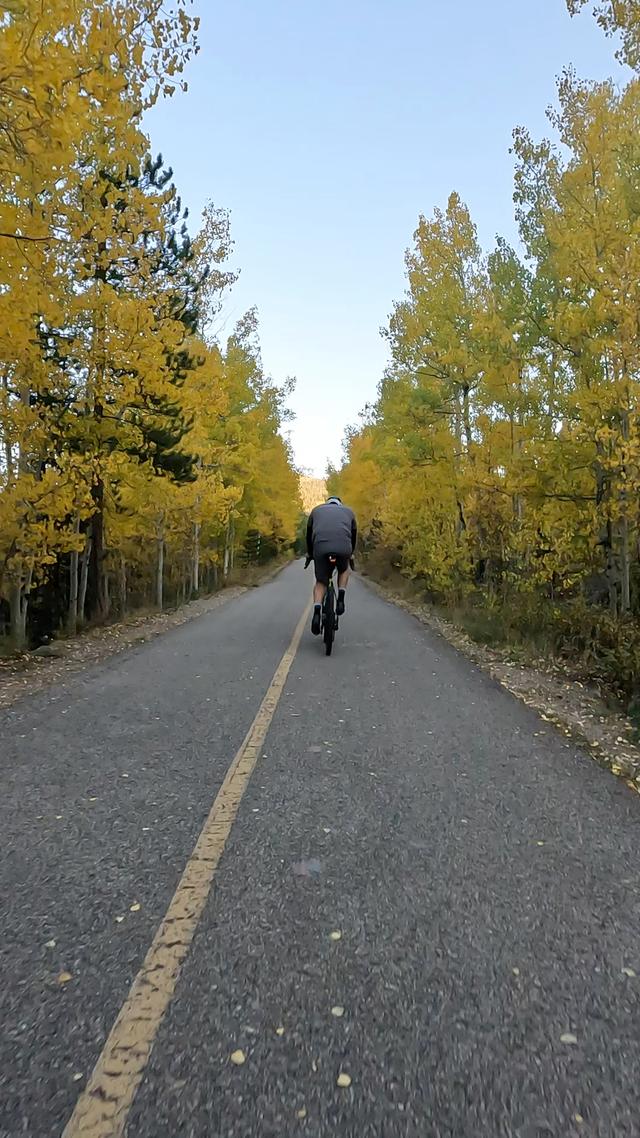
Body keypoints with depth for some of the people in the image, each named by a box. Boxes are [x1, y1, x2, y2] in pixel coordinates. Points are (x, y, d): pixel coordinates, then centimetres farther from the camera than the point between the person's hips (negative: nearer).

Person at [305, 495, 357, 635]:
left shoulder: (316, 510, 31)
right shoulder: (349, 511, 30)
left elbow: (309, 534, 33)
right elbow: (354, 535, 36)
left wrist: (309, 554, 44)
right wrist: (351, 554, 49)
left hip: (320, 547, 0)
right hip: (343, 547, 0)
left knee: (321, 582, 14)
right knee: (344, 570, 31)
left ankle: (317, 612, -7)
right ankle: (341, 598, 11)